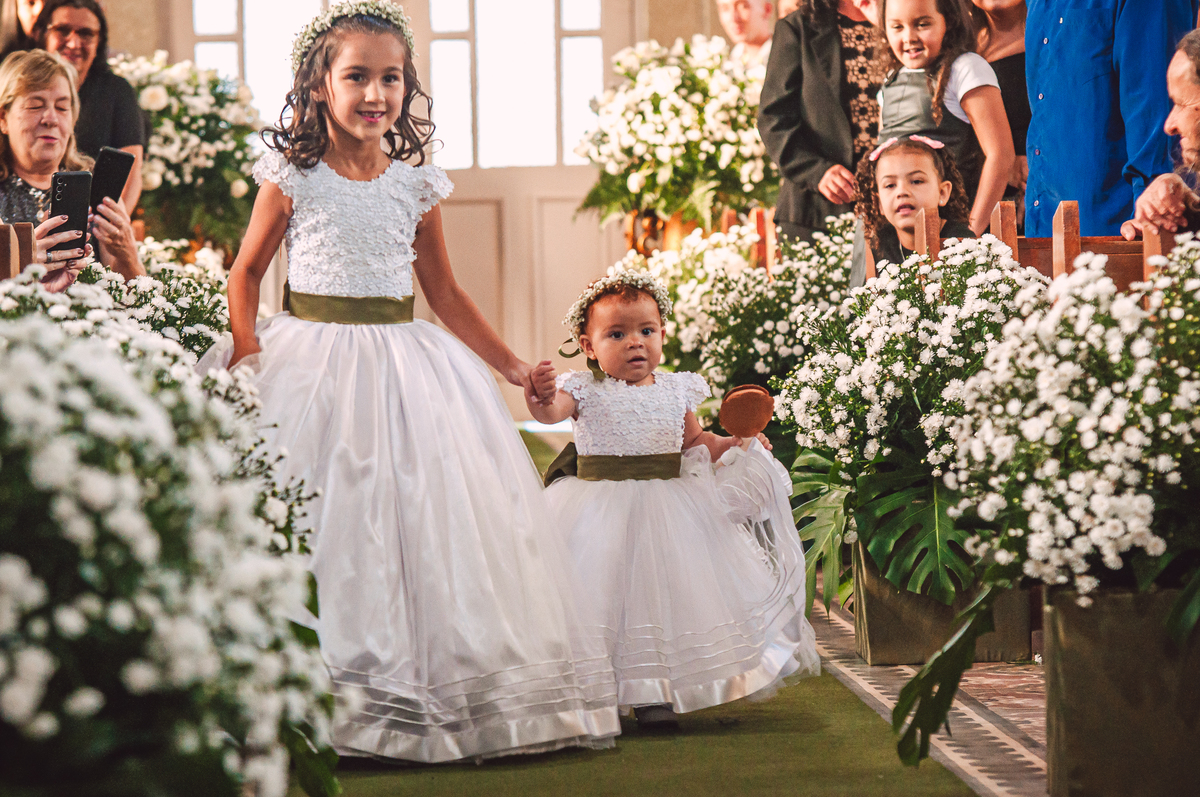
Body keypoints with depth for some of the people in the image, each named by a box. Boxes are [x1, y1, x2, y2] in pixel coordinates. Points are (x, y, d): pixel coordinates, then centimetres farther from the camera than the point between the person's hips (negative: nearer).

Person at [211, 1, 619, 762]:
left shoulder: (416, 184, 6)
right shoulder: (293, 177, -2)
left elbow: (445, 292, 14)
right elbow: (248, 271, 6)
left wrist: (512, 365, 11)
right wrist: (246, 350, -9)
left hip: (404, 363, 3)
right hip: (312, 368, -3)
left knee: (425, 513, 1)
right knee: (324, 524, -6)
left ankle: (420, 687, 12)